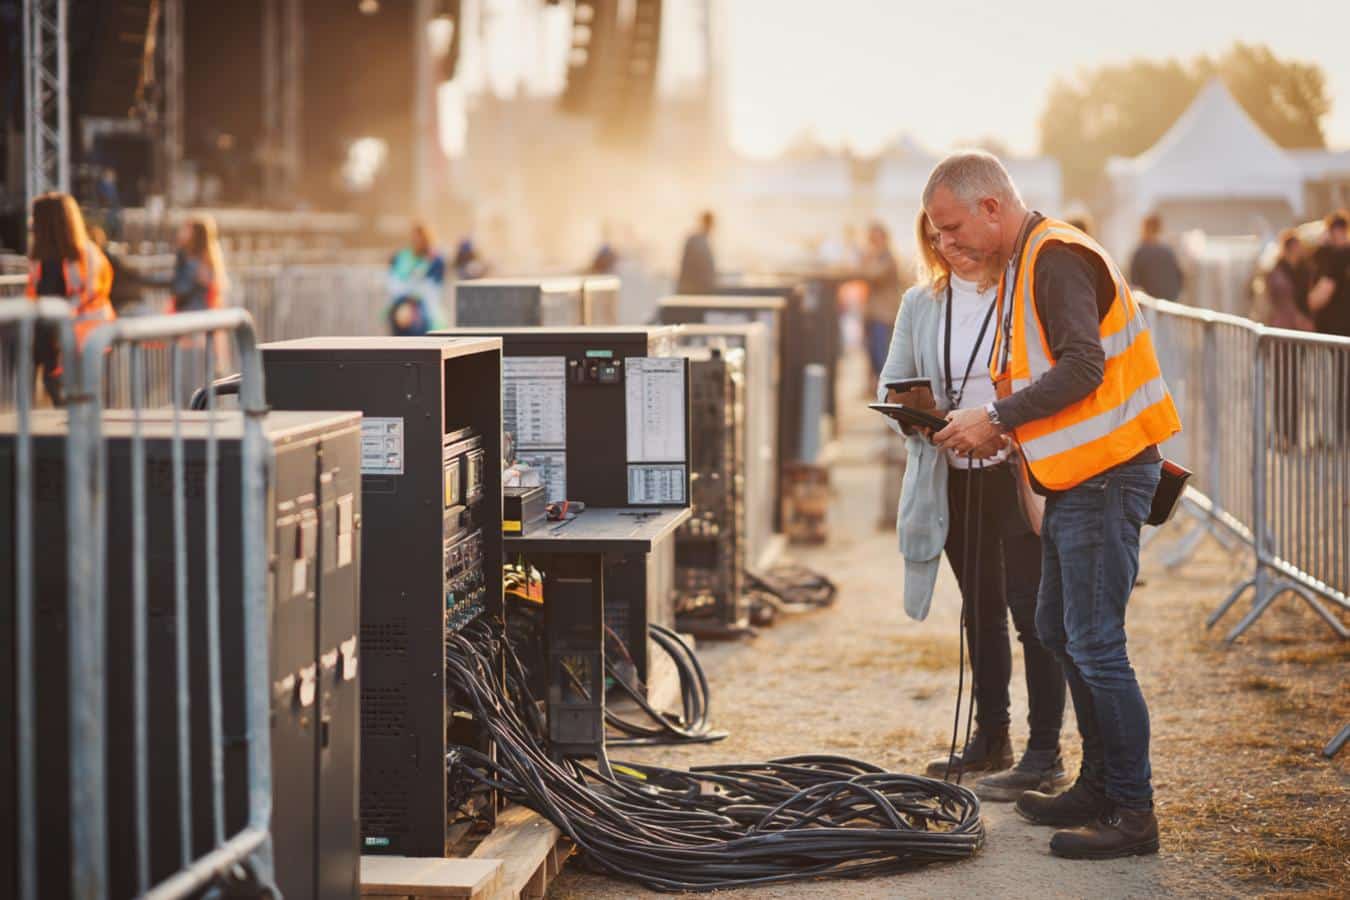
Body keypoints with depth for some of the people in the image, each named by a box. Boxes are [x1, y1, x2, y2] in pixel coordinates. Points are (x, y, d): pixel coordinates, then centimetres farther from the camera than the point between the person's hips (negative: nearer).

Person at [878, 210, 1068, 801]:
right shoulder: (920, 304, 9)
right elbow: (892, 379, 14)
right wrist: (904, 404, -8)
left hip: (1020, 474, -6)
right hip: (954, 479, 6)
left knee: (1031, 611, -7)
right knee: (981, 612, 17)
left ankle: (1045, 756, -2)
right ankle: (990, 740, 28)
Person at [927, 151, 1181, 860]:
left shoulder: (1057, 257, -14)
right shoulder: (1022, 265, 18)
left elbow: (1082, 367, -24)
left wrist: (997, 419, -20)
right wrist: (993, 428, 7)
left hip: (1106, 475, -11)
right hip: (1078, 475, 11)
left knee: (1094, 646, -9)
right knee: (1058, 633, 17)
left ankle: (1132, 813, -2)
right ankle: (1097, 787, 28)